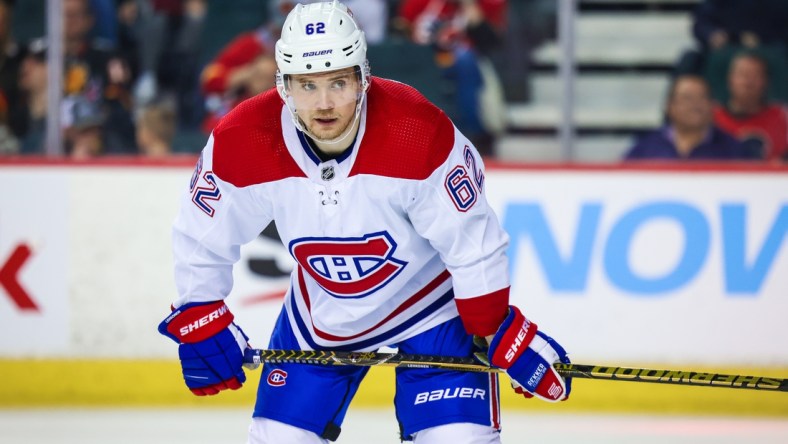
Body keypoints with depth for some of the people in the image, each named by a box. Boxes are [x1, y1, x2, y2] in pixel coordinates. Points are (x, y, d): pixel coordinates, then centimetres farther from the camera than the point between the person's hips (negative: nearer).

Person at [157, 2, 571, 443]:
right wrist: (200, 323, -1)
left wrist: (505, 336, -15)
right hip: (321, 313, 3)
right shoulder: (242, 145, -24)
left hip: (431, 298, -3)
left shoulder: (419, 135, -32)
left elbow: (473, 243, -21)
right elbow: (201, 238, -5)